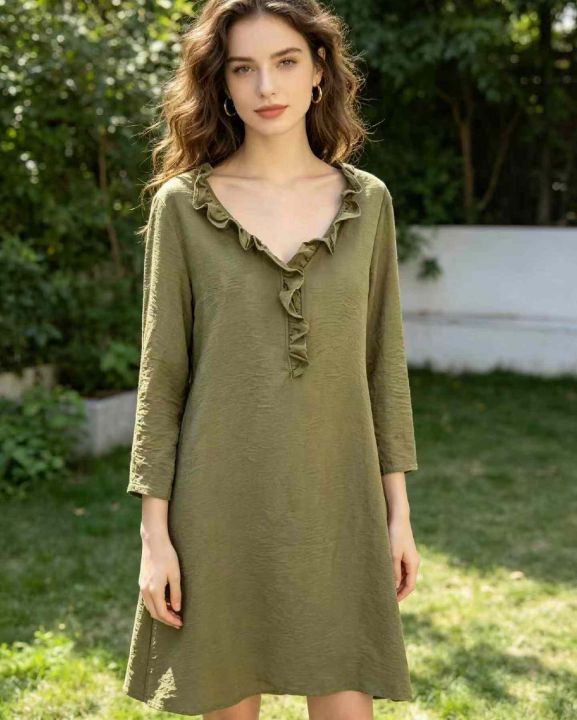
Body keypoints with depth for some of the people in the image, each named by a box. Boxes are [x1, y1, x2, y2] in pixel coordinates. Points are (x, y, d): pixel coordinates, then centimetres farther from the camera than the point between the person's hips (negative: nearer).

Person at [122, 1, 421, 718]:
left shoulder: (367, 201, 5)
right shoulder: (183, 203, -2)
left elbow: (383, 362, 8)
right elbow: (161, 373, -2)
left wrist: (399, 511, 6)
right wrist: (155, 532, -5)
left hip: (335, 502, 2)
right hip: (222, 503, -1)